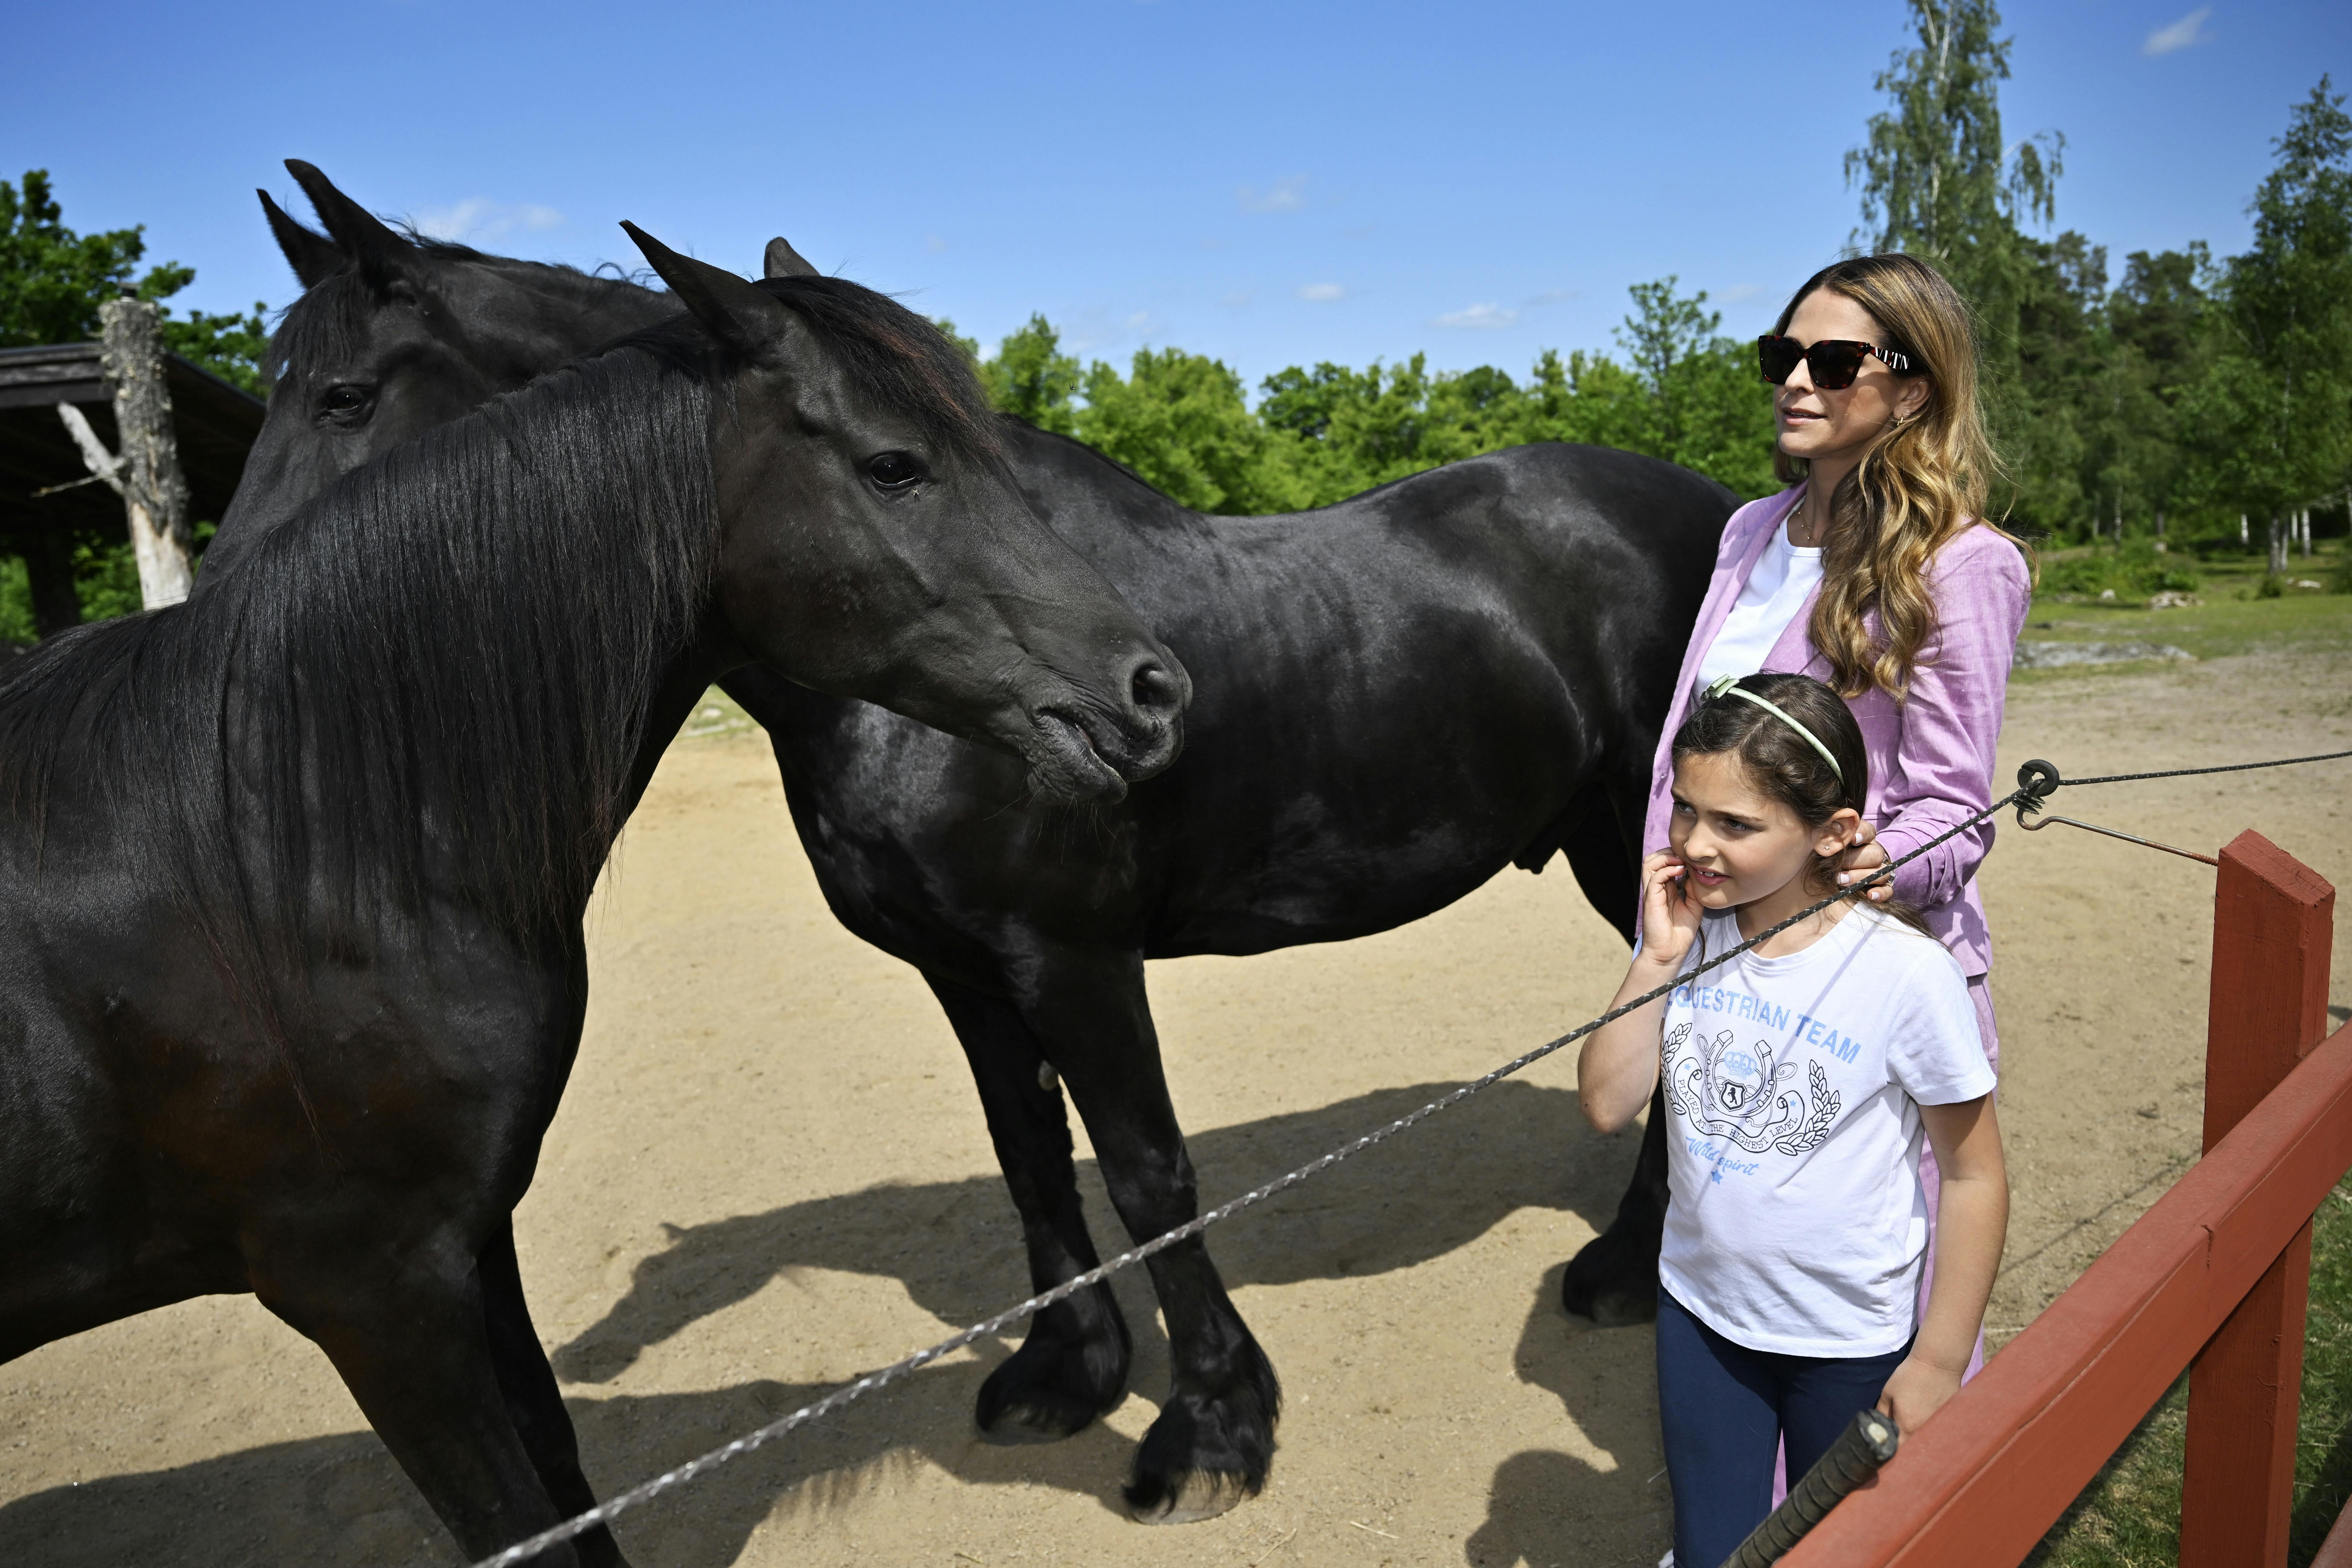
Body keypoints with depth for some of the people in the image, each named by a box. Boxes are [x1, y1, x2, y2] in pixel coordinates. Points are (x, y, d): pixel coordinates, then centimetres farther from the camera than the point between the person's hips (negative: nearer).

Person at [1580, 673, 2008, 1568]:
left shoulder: (1906, 974, -23)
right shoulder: (1688, 930, -10)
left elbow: (1975, 1176, -14)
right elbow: (1608, 1106, -13)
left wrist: (1940, 1362, -10)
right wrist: (1658, 960, -22)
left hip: (1852, 1339, -3)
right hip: (1701, 1309, 3)